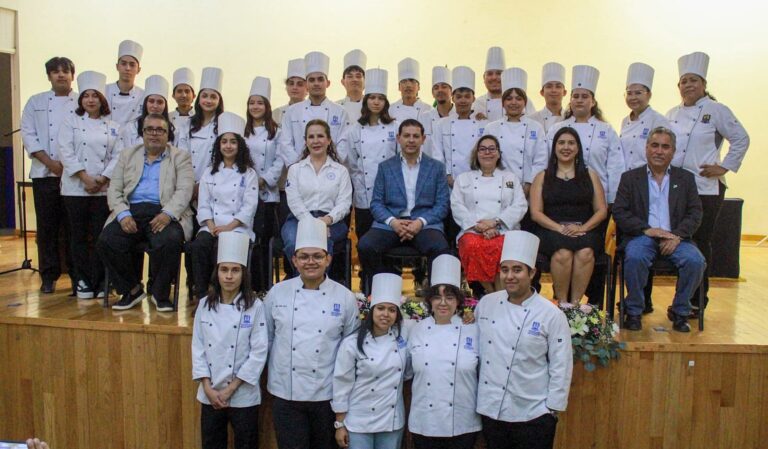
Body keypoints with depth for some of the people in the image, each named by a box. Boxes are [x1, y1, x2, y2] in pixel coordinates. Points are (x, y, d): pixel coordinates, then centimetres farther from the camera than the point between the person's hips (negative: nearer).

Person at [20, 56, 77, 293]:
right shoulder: (36, 102, 11)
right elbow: (29, 135, 4)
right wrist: (50, 163, -9)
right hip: (44, 173, 1)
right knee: (47, 227, 3)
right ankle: (48, 276, 12)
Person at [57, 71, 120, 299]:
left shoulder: (113, 126, 9)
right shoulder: (71, 121, 5)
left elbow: (117, 156, 2)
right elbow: (66, 153, -4)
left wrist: (102, 179, -10)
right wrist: (86, 178, -12)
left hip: (104, 189, 1)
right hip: (76, 187, -1)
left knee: (100, 236, 2)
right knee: (79, 236, 4)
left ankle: (98, 282, 11)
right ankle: (81, 282, 13)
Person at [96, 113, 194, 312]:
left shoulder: (180, 157, 13)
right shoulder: (128, 155, 22)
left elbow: (184, 190, -2)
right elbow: (114, 189, 13)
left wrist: (167, 214, -20)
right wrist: (123, 214, -8)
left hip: (164, 214, -3)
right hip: (131, 212, 3)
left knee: (169, 241, -34)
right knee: (106, 241, -24)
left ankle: (160, 293, -9)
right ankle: (132, 289, -1)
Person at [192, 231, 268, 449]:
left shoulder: (255, 307, -9)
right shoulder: (205, 305, 1)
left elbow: (259, 352, -11)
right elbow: (198, 348, 1)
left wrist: (231, 388, -12)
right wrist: (208, 388, -7)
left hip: (243, 395, -3)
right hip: (210, 394, 3)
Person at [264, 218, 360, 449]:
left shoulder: (345, 297, -3)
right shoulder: (277, 293, -1)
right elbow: (265, 338, 8)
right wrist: (261, 375, 6)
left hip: (328, 394, 0)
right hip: (286, 393, 0)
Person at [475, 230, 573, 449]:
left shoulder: (552, 315, -11)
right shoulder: (486, 304, 0)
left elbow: (561, 367, -7)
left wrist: (552, 409, -6)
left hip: (533, 416, -3)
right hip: (491, 411, 4)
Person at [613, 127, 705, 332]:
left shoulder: (686, 178, 15)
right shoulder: (630, 178, 10)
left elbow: (695, 213, 7)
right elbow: (619, 212, 1)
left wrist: (677, 236, -11)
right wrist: (647, 230, -13)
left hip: (675, 238, 2)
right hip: (642, 236, -2)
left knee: (695, 261, -27)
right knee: (634, 257, -34)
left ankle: (680, 312, -3)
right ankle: (634, 312, -13)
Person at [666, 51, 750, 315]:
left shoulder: (716, 110, -3)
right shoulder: (672, 114, 12)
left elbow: (741, 139, -3)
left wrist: (724, 167, -8)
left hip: (706, 189, -5)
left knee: (700, 243, 1)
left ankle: (697, 301, 12)